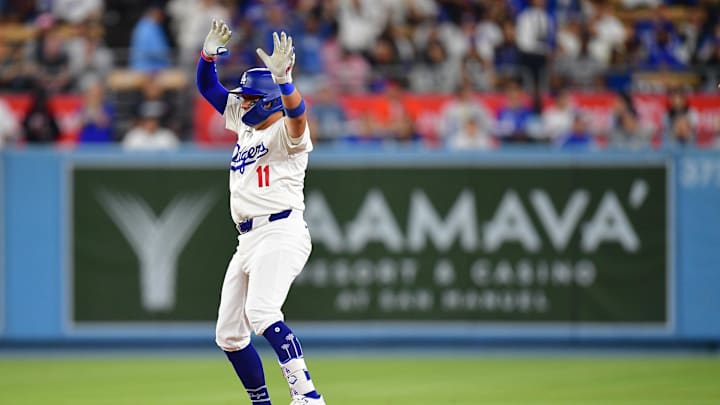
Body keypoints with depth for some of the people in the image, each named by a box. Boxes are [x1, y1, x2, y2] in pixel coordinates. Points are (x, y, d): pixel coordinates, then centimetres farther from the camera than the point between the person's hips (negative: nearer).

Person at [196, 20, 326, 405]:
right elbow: (208, 88, 23)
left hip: (281, 233, -10)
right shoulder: (245, 125, 18)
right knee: (228, 334, 8)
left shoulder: (286, 131, -6)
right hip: (248, 240, 10)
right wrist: (209, 53, 5)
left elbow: (296, 113, -30)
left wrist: (283, 79, -48)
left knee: (260, 312, -31)